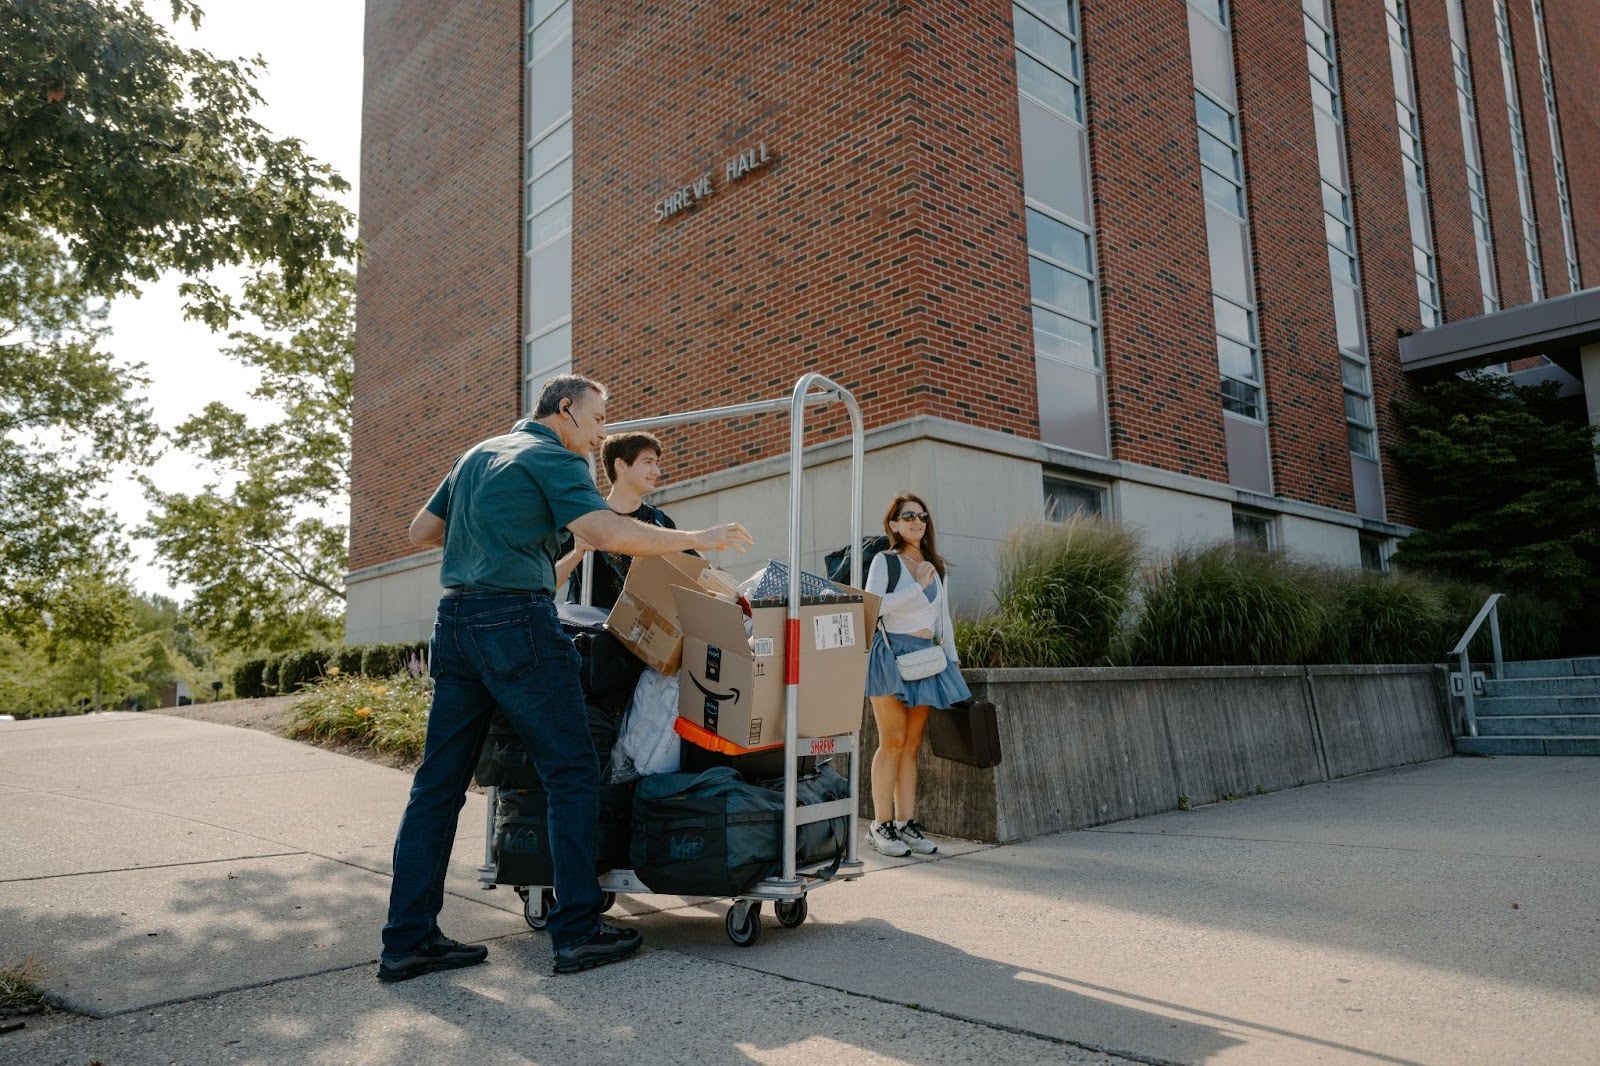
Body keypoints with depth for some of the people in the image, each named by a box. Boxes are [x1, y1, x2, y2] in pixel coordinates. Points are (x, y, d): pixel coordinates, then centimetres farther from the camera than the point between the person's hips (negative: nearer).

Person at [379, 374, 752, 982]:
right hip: (516, 619, -8)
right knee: (572, 773, -1)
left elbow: (420, 532, 25)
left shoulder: (478, 454, 22)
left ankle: (407, 940, 13)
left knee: (438, 783, 9)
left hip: (454, 622, 9)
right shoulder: (554, 458, -3)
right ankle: (577, 932, 2)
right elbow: (604, 532, -18)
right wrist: (698, 539, -12)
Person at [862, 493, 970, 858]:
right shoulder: (884, 561, 2)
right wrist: (917, 586, -11)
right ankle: (881, 826, -2)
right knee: (893, 742, -8)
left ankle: (906, 822, 9)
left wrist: (953, 660, 16)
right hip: (891, 653, -5)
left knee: (912, 745, 5)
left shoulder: (936, 568, 18)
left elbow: (944, 620, 22)